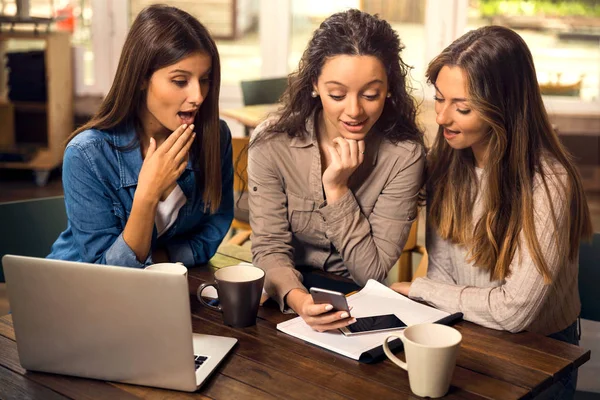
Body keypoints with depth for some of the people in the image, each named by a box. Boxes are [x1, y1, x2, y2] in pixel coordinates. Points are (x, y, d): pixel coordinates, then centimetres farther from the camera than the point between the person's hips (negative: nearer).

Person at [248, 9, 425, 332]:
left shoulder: (404, 154, -14)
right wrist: (298, 298, -33)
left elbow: (372, 273, -12)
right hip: (287, 300, 0)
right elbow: (269, 248, -13)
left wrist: (336, 189, -22)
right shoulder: (271, 143, -13)